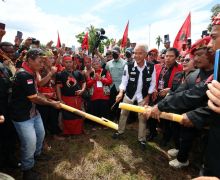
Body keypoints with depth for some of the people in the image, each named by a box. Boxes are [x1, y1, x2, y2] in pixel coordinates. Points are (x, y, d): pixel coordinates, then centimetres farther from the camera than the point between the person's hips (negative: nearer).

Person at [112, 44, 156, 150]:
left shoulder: (151, 67, -13)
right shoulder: (128, 67, -16)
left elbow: (152, 83, -4)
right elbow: (124, 81, -10)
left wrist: (147, 97, -6)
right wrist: (121, 93, -25)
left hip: (143, 96, 0)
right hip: (129, 94, 1)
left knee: (142, 117, 8)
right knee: (123, 113, 16)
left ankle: (142, 139, 27)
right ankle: (120, 131, 40)